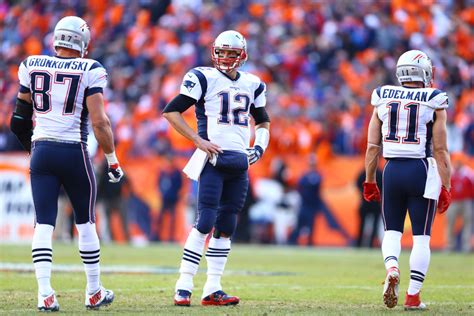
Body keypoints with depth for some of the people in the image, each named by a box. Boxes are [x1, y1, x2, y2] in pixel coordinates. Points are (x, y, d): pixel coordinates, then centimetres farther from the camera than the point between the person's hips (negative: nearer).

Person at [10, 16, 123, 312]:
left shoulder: (32, 66, 5)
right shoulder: (90, 71, -6)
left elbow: (21, 119, 12)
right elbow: (99, 122, -11)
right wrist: (113, 160, -1)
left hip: (41, 151, 2)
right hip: (74, 153, -2)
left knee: (43, 225, 2)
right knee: (86, 223, 12)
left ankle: (45, 294, -8)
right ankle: (94, 293, 19)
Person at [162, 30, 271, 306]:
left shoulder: (252, 85, 13)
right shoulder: (204, 78, -3)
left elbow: (263, 122, 27)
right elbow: (171, 111, -6)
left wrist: (260, 147, 6)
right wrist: (198, 140, -13)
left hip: (239, 163, 6)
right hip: (213, 159, -6)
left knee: (226, 227, 6)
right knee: (205, 223, -13)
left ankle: (212, 289, 10)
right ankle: (184, 287, -12)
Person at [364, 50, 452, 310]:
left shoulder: (383, 100, 5)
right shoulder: (434, 104, -4)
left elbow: (373, 146, 7)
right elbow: (440, 150, -6)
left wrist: (369, 182, 15)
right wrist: (445, 188, -1)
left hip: (392, 171, 3)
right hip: (422, 171, -3)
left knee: (392, 230, 16)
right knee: (421, 237, 6)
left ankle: (391, 268, -14)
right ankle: (413, 296, 4)